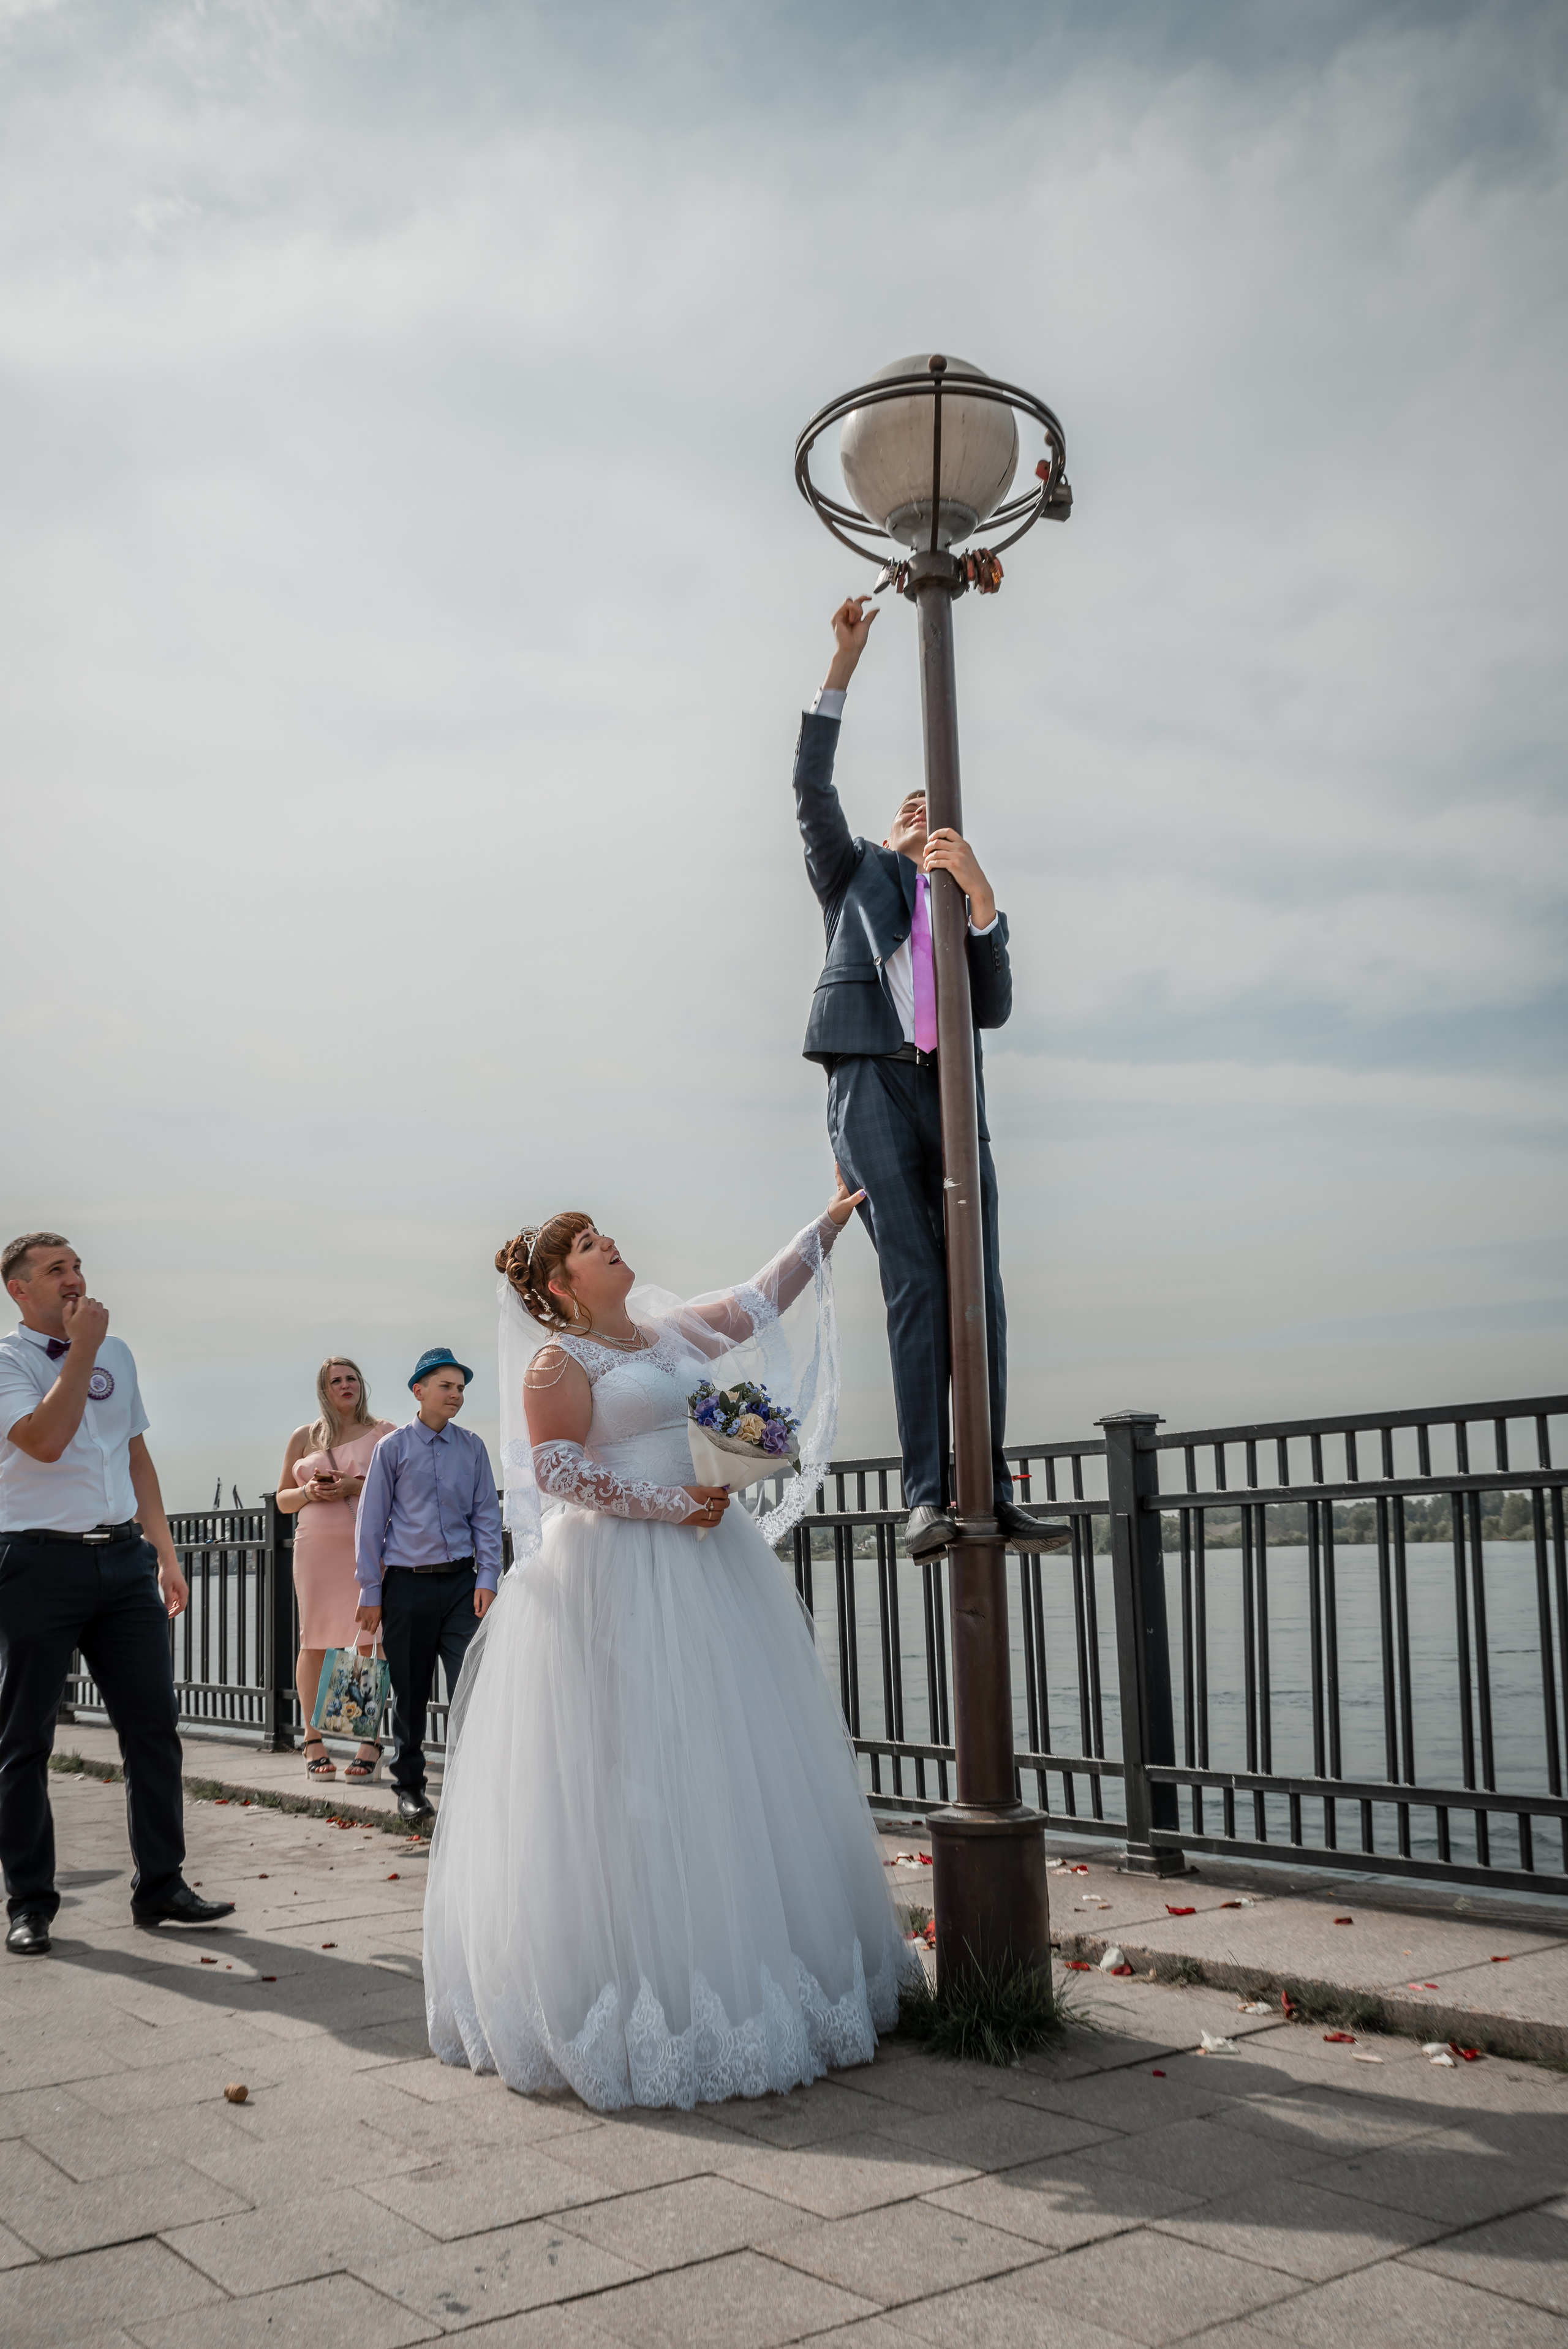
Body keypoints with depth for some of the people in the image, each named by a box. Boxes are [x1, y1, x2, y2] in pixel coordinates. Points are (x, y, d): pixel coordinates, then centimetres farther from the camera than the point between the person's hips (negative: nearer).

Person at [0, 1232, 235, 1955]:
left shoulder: (116, 1353, 15)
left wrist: (165, 1554, 17)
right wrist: (81, 1349, -13)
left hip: (123, 1557, 5)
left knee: (154, 1725, 5)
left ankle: (161, 1885, 16)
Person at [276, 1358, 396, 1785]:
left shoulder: (382, 1433, 9)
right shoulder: (303, 1438, 16)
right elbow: (283, 1500, 19)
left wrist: (355, 1486, -12)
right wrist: (309, 1492, -3)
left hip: (368, 1547, -2)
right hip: (315, 1547, 2)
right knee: (314, 1641, 0)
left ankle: (371, 1742, -7)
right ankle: (314, 1741, 8)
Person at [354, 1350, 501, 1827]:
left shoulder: (472, 1448, 6)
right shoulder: (393, 1448, 1)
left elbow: (486, 1515, 9)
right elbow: (371, 1520, 3)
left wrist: (487, 1578, 0)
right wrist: (371, 1592, 1)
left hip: (460, 1582, 1)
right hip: (407, 1585, -1)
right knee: (409, 1692, 8)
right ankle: (409, 1786, 22)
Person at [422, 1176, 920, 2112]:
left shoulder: (667, 1332, 15)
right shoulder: (560, 1359, -5)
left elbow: (762, 1301, 22)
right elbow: (556, 1470, -14)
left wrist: (833, 1219, 21)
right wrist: (668, 1502, -17)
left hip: (706, 1567, 8)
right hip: (616, 1581, -8)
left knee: (733, 1763, 10)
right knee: (632, 1773, -7)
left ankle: (748, 1976, 20)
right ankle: (647, 1991, 1)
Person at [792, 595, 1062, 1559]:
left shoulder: (973, 913, 27)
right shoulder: (855, 874, 25)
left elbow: (997, 1009, 8)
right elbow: (811, 786, 10)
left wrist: (980, 895, -4)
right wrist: (846, 661, 5)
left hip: (952, 1096, 3)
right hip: (871, 1083, -3)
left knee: (979, 1291, -6)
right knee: (916, 1285, -13)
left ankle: (992, 1489, -5)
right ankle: (926, 1494, -16)